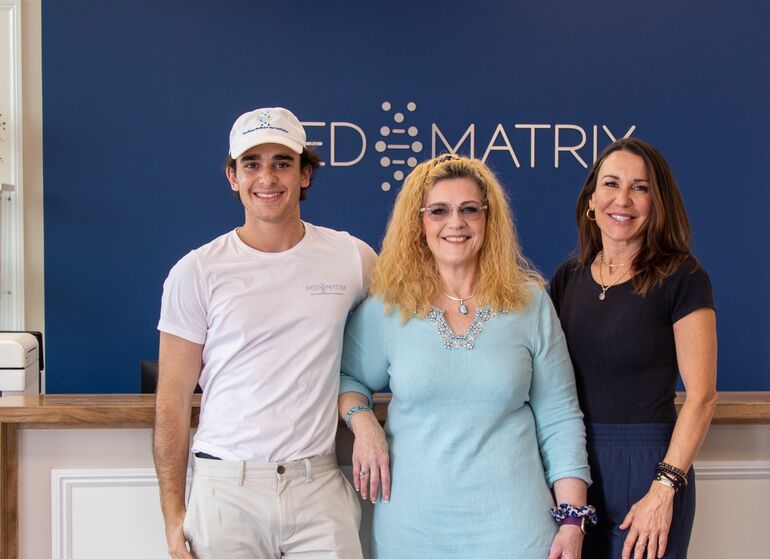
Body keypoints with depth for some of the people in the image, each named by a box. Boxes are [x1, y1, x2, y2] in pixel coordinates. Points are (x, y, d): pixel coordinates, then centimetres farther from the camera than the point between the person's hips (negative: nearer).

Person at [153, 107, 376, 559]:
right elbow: (173, 402, 2)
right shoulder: (197, 273, 0)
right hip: (225, 487, -1)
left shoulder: (353, 259, 4)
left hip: (318, 487, 1)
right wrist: (173, 513, -1)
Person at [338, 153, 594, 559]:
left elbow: (559, 418, 3)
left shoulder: (530, 302, 2)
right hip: (412, 524, 1)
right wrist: (362, 421, -9)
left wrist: (573, 519, -2)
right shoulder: (384, 308, 1)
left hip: (512, 523, 0)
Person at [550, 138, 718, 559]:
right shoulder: (568, 278, 8)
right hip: (572, 464, 5)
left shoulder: (680, 277, -7)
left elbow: (702, 395, -12)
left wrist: (664, 490, -18)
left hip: (645, 465, -4)